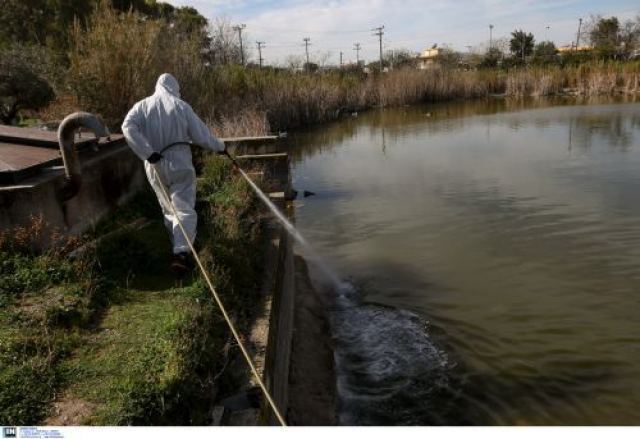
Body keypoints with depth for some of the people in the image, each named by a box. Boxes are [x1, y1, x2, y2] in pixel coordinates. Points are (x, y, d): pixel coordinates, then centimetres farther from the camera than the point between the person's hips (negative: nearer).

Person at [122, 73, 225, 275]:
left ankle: (178, 246, 32)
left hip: (155, 167, 3)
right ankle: (181, 252, -23)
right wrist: (219, 146, 16)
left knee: (169, 209, 20)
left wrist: (148, 153, -15)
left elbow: (128, 127, -11)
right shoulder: (181, 106, -1)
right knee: (184, 208, -5)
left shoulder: (142, 105, 5)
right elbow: (200, 134, 0)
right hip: (180, 165, -3)